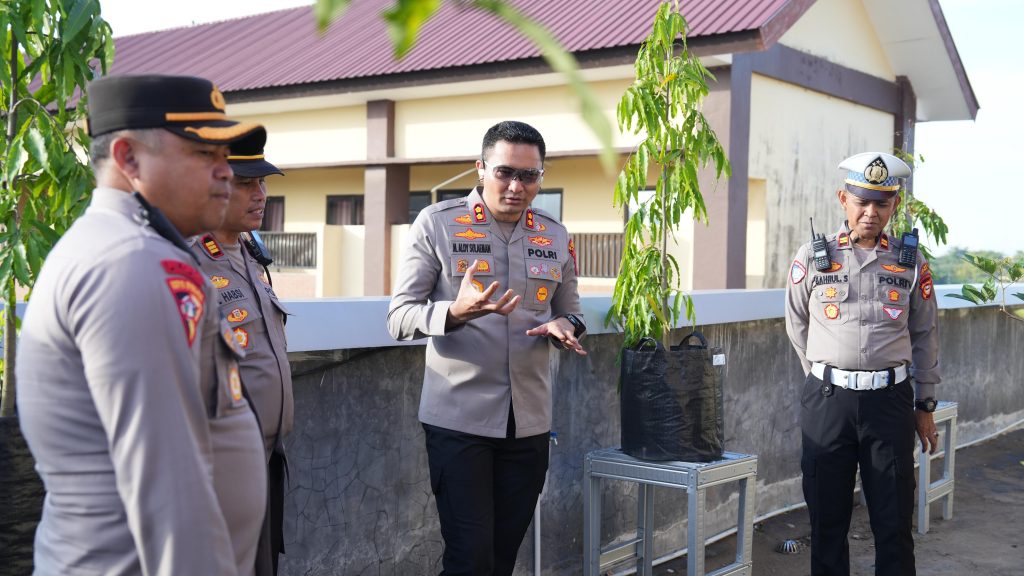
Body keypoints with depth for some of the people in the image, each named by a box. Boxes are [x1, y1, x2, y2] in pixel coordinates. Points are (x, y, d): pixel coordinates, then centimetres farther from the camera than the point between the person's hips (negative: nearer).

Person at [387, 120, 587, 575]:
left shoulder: (556, 238, 7)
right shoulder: (437, 224, -5)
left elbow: (570, 313, 19)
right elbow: (399, 318, -6)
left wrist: (564, 327, -7)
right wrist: (455, 313, -27)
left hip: (530, 422, 4)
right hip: (458, 418, -4)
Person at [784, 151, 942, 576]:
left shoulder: (911, 263, 5)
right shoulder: (812, 258, 2)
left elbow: (924, 335, 11)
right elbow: (797, 326, 13)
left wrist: (925, 405, 10)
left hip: (890, 400, 0)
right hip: (827, 399, 0)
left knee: (894, 521, 5)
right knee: (827, 518, 9)